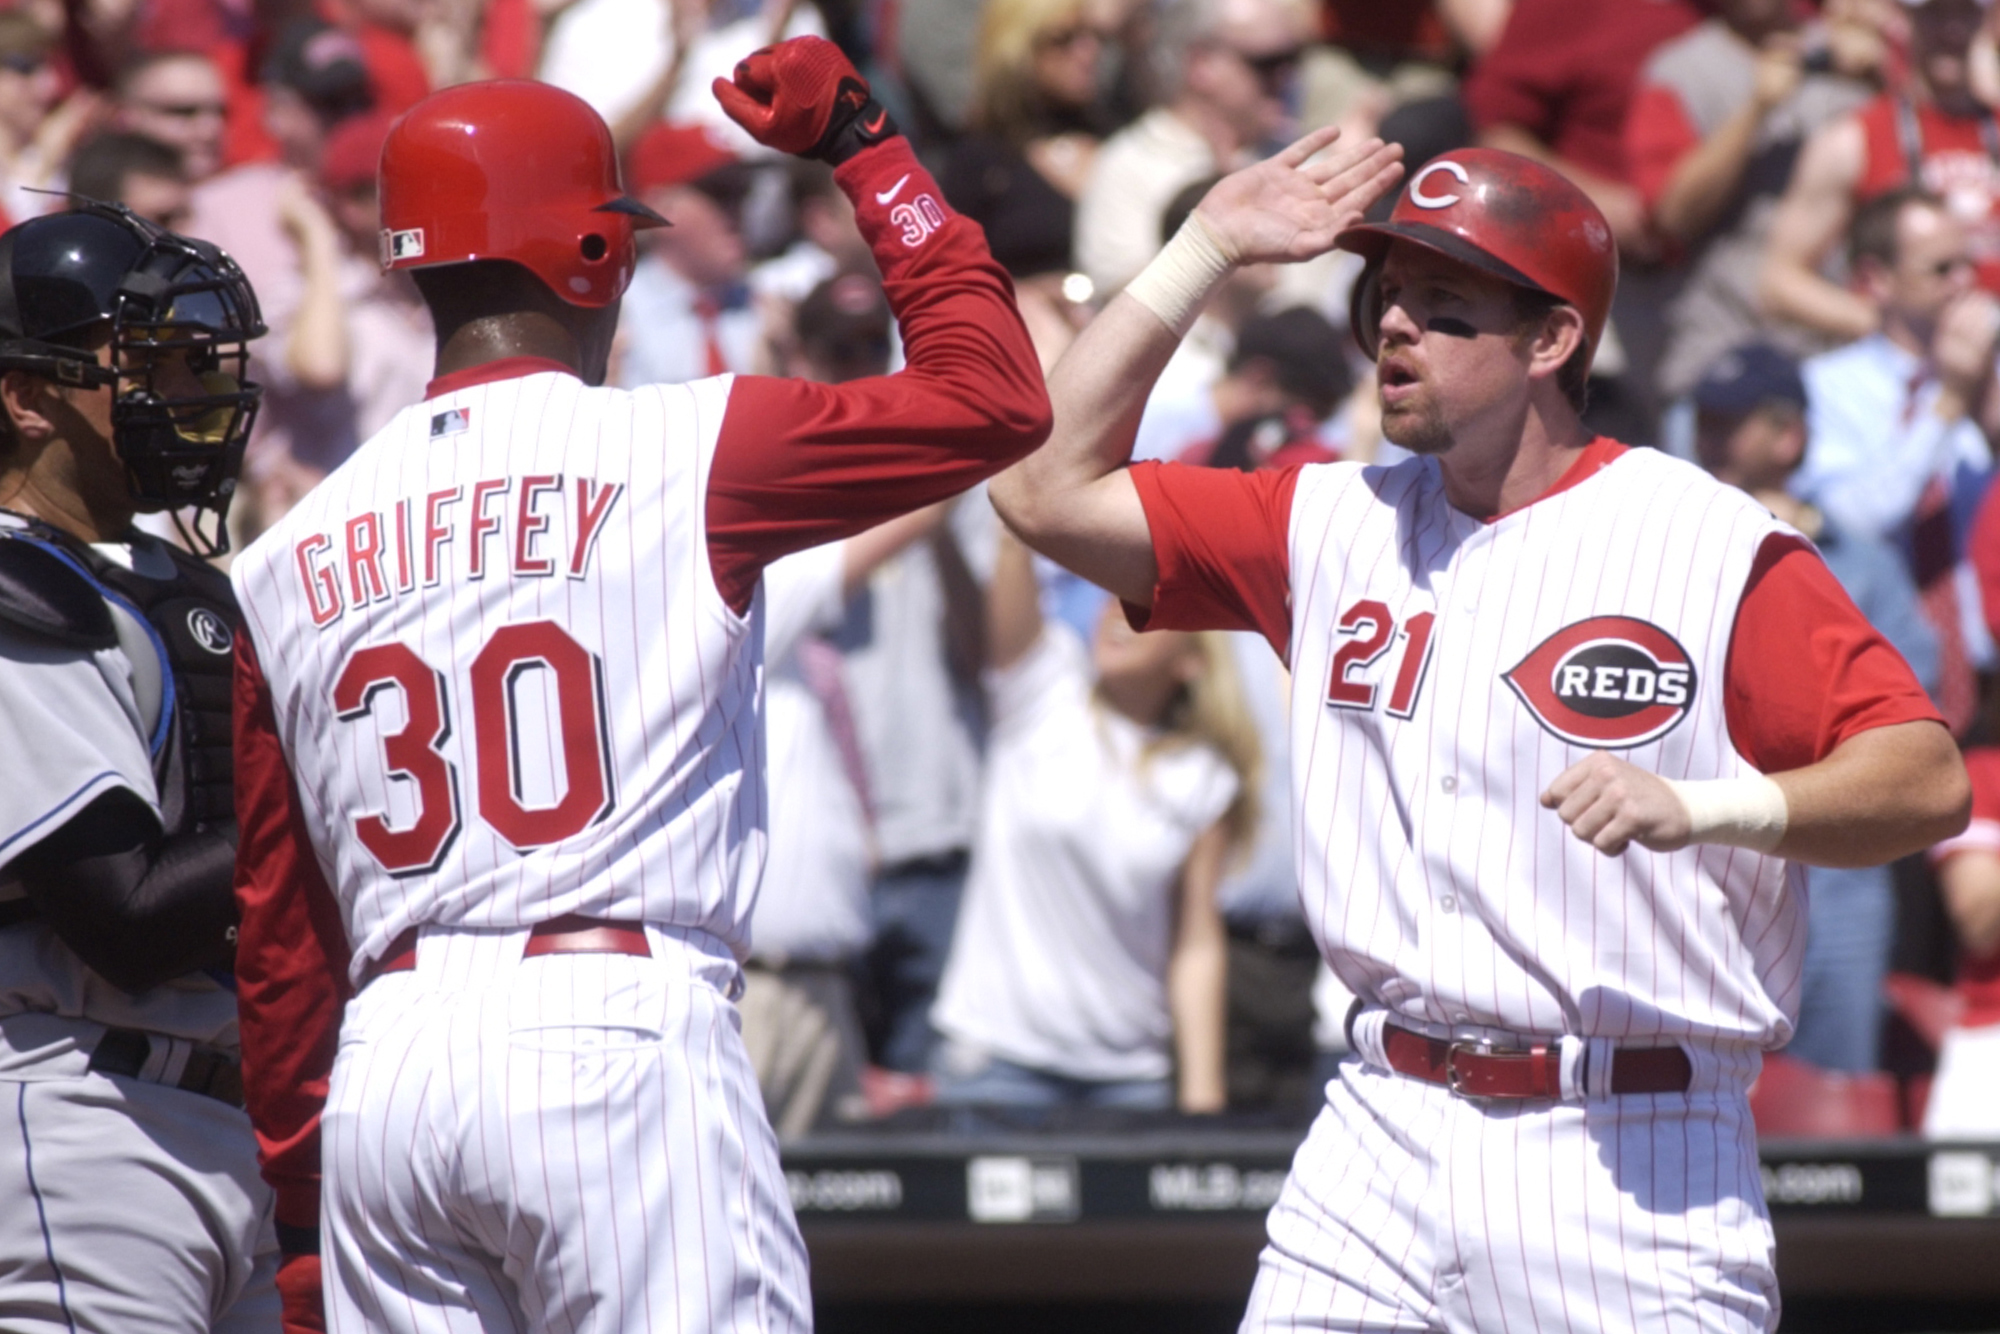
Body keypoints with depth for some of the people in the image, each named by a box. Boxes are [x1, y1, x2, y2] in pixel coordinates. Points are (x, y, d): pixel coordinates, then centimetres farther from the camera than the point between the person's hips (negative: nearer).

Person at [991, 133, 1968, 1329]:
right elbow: (1051, 489, 12)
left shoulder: (1717, 548, -5)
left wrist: (1701, 809, -28)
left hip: (1635, 1166, -5)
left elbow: (1930, 780, -11)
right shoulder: (1336, 526, 13)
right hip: (1381, 1137, 5)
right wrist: (1208, 249, 11)